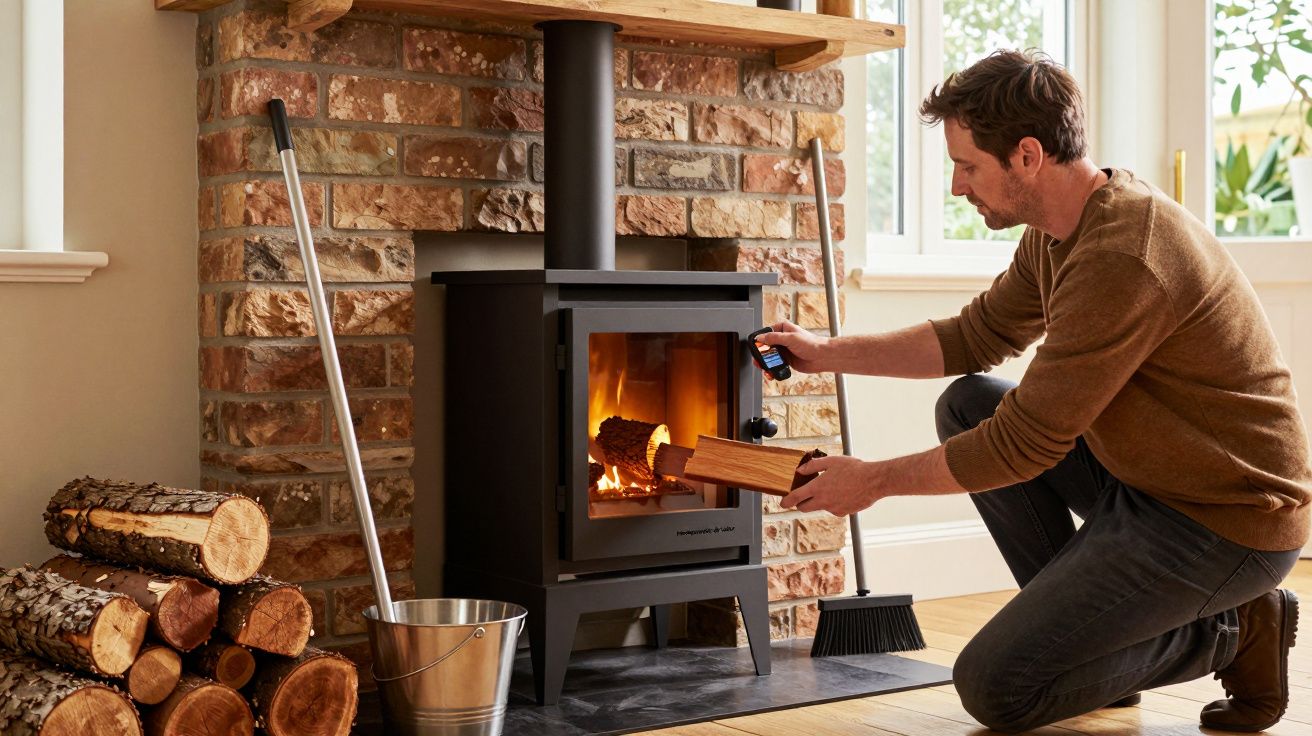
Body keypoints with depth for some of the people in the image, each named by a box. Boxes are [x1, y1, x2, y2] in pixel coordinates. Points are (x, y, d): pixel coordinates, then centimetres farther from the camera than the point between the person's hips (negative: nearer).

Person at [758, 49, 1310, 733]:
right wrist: (828, 352, 11)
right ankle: (1081, 618, 10)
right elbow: (977, 336, 17)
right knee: (966, 404, 8)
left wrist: (873, 480, -12)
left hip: (1224, 522, -9)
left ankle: (1227, 633, 4)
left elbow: (1022, 445, -23)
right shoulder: (1058, 228, 3)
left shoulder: (1121, 259, -28)